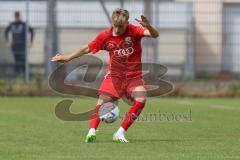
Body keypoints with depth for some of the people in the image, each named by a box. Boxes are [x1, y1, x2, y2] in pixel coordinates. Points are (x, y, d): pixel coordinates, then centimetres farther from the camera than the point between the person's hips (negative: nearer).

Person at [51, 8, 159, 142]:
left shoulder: (133, 31, -11)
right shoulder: (105, 36, -3)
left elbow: (155, 35, -24)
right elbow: (87, 49, 10)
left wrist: (148, 26, -47)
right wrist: (67, 58, 13)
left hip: (133, 75, -2)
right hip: (114, 74, 2)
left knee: (141, 100, -22)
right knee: (103, 100, -16)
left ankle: (121, 133, -14)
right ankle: (92, 130, -12)